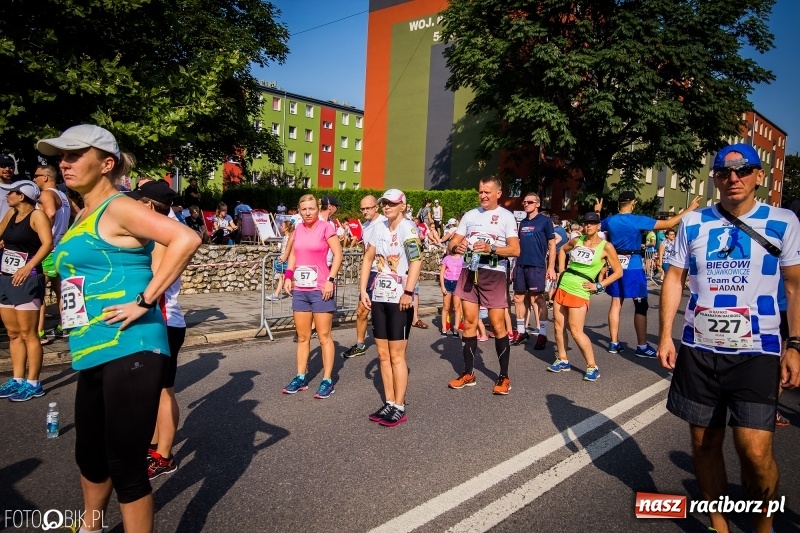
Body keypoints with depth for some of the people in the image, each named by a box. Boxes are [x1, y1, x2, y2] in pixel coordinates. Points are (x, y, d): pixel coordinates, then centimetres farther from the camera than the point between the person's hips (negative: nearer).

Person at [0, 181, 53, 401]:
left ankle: (33, 384, 3)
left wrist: (28, 266, -27)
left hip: (27, 280, -8)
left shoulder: (37, 215, -9)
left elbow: (47, 243, -22)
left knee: (28, 334, -4)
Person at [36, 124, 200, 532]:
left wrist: (144, 301, -24)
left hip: (129, 352, -9)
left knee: (125, 464, 0)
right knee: (90, 453, 24)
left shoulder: (118, 209, -11)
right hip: (94, 354, 10)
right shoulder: (83, 216, 15)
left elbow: (186, 239, -27)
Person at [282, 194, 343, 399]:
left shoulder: (326, 227, -8)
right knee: (302, 336, 13)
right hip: (300, 289, 6)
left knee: (324, 336, 2)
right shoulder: (298, 229, 10)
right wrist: (288, 275, 5)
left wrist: (331, 279, -17)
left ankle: (327, 381, 10)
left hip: (320, 289, -6)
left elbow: (338, 254, -9)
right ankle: (301, 378, 23)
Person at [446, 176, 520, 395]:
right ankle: (468, 373, 18)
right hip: (469, 272, 4)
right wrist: (457, 247, -14)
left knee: (497, 325, -2)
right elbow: (453, 243, 10)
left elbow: (515, 250, -9)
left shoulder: (506, 216, -1)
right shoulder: (469, 215, 11)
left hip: (494, 274, -4)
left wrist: (491, 248, -24)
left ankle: (504, 377, 11)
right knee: (469, 322, 7)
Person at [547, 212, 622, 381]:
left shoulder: (606, 246, -6)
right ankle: (562, 360, 21)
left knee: (576, 331, -9)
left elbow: (618, 272, -2)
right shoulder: (577, 241, 6)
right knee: (558, 326, 7)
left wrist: (598, 286, -8)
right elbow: (562, 250, 27)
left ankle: (592, 367, 3)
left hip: (579, 291, -5)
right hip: (563, 286, 5)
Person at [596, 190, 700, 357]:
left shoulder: (609, 221, 2)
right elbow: (669, 223, -11)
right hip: (633, 267, -5)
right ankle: (642, 346, 6)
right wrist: (689, 209, 0)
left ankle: (614, 343, 12)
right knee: (641, 306, 2)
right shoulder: (638, 220, -12)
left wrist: (597, 212, 39)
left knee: (616, 303, 9)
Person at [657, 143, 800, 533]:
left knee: (755, 451, -10)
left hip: (756, 352, -2)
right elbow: (674, 279, 6)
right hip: (698, 350, 2)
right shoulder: (692, 222, 5)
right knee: (704, 442, 10)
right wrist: (665, 335, -1)